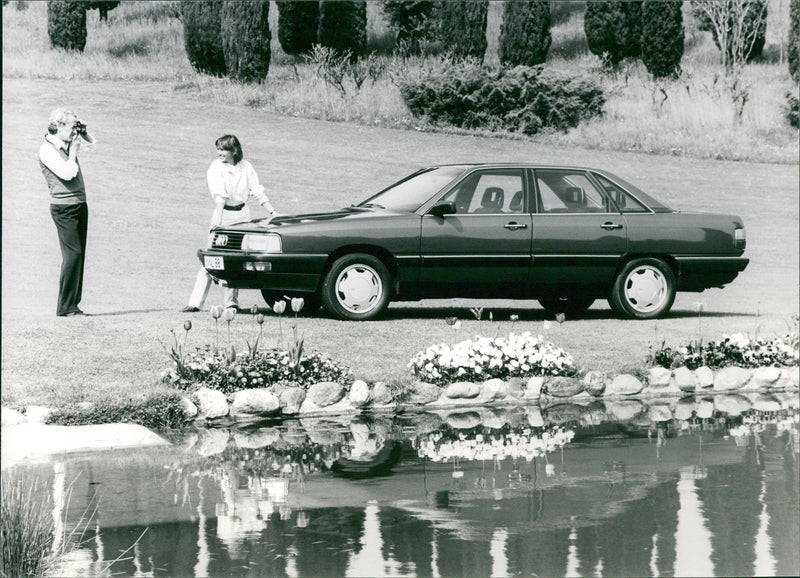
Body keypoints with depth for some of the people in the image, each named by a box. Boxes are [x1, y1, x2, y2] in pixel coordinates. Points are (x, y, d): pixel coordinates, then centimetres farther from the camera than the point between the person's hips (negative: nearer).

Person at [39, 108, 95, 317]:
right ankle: (65, 307, -10)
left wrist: (83, 133, 11)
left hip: (80, 204, 9)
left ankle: (73, 304, 11)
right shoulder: (47, 150, -10)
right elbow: (67, 173, -21)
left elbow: (94, 143, 29)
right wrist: (73, 151, -9)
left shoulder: (66, 144, 13)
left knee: (79, 255, 7)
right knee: (73, 254, -14)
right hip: (64, 207, -9)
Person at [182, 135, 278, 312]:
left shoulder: (246, 167, 1)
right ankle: (195, 303, -10)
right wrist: (217, 223, -29)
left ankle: (231, 301, 11)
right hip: (223, 214, -3)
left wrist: (273, 213, -3)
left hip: (242, 214, 3)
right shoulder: (216, 168, -9)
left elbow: (258, 192, 4)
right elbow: (219, 197, -20)